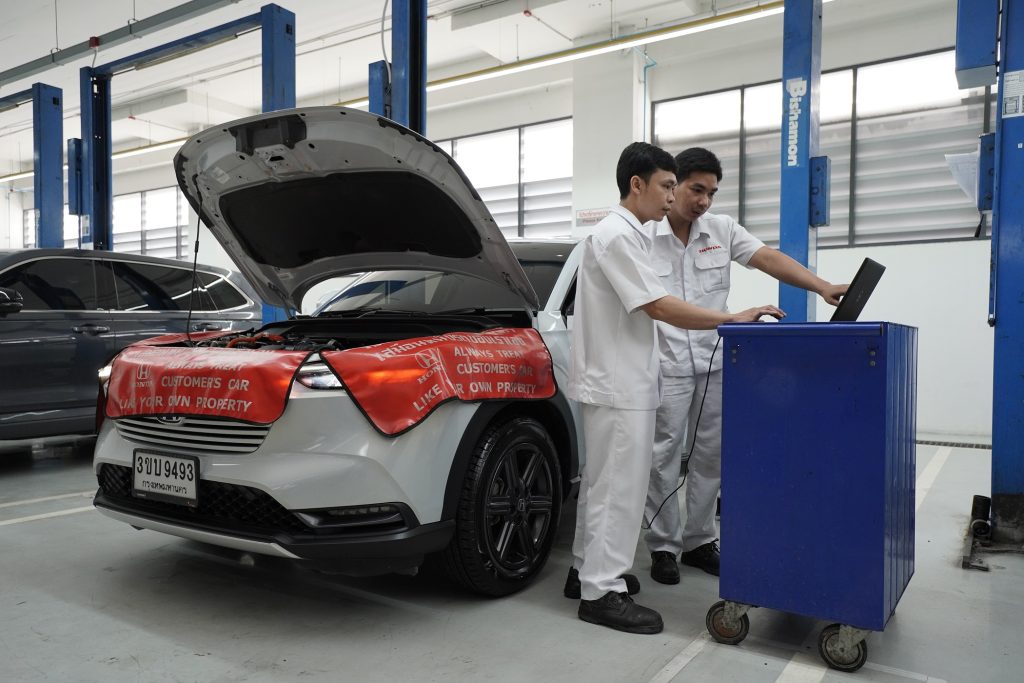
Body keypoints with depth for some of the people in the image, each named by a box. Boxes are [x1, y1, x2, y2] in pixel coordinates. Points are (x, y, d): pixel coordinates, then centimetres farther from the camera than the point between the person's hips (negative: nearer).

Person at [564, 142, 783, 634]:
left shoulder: (624, 235, 17)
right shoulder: (617, 235, -15)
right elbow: (659, 307, -20)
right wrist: (734, 319, -16)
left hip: (618, 383, 10)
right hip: (617, 386, -10)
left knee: (602, 483, 16)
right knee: (618, 488, -5)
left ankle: (587, 571, 27)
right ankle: (602, 592, 5)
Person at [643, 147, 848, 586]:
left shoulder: (722, 230, 5)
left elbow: (768, 258, -4)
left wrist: (821, 286, -18)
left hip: (714, 363, 5)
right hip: (666, 366, -4)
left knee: (710, 456, 10)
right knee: (664, 459, 2)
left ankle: (698, 541, 24)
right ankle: (662, 547, 15)